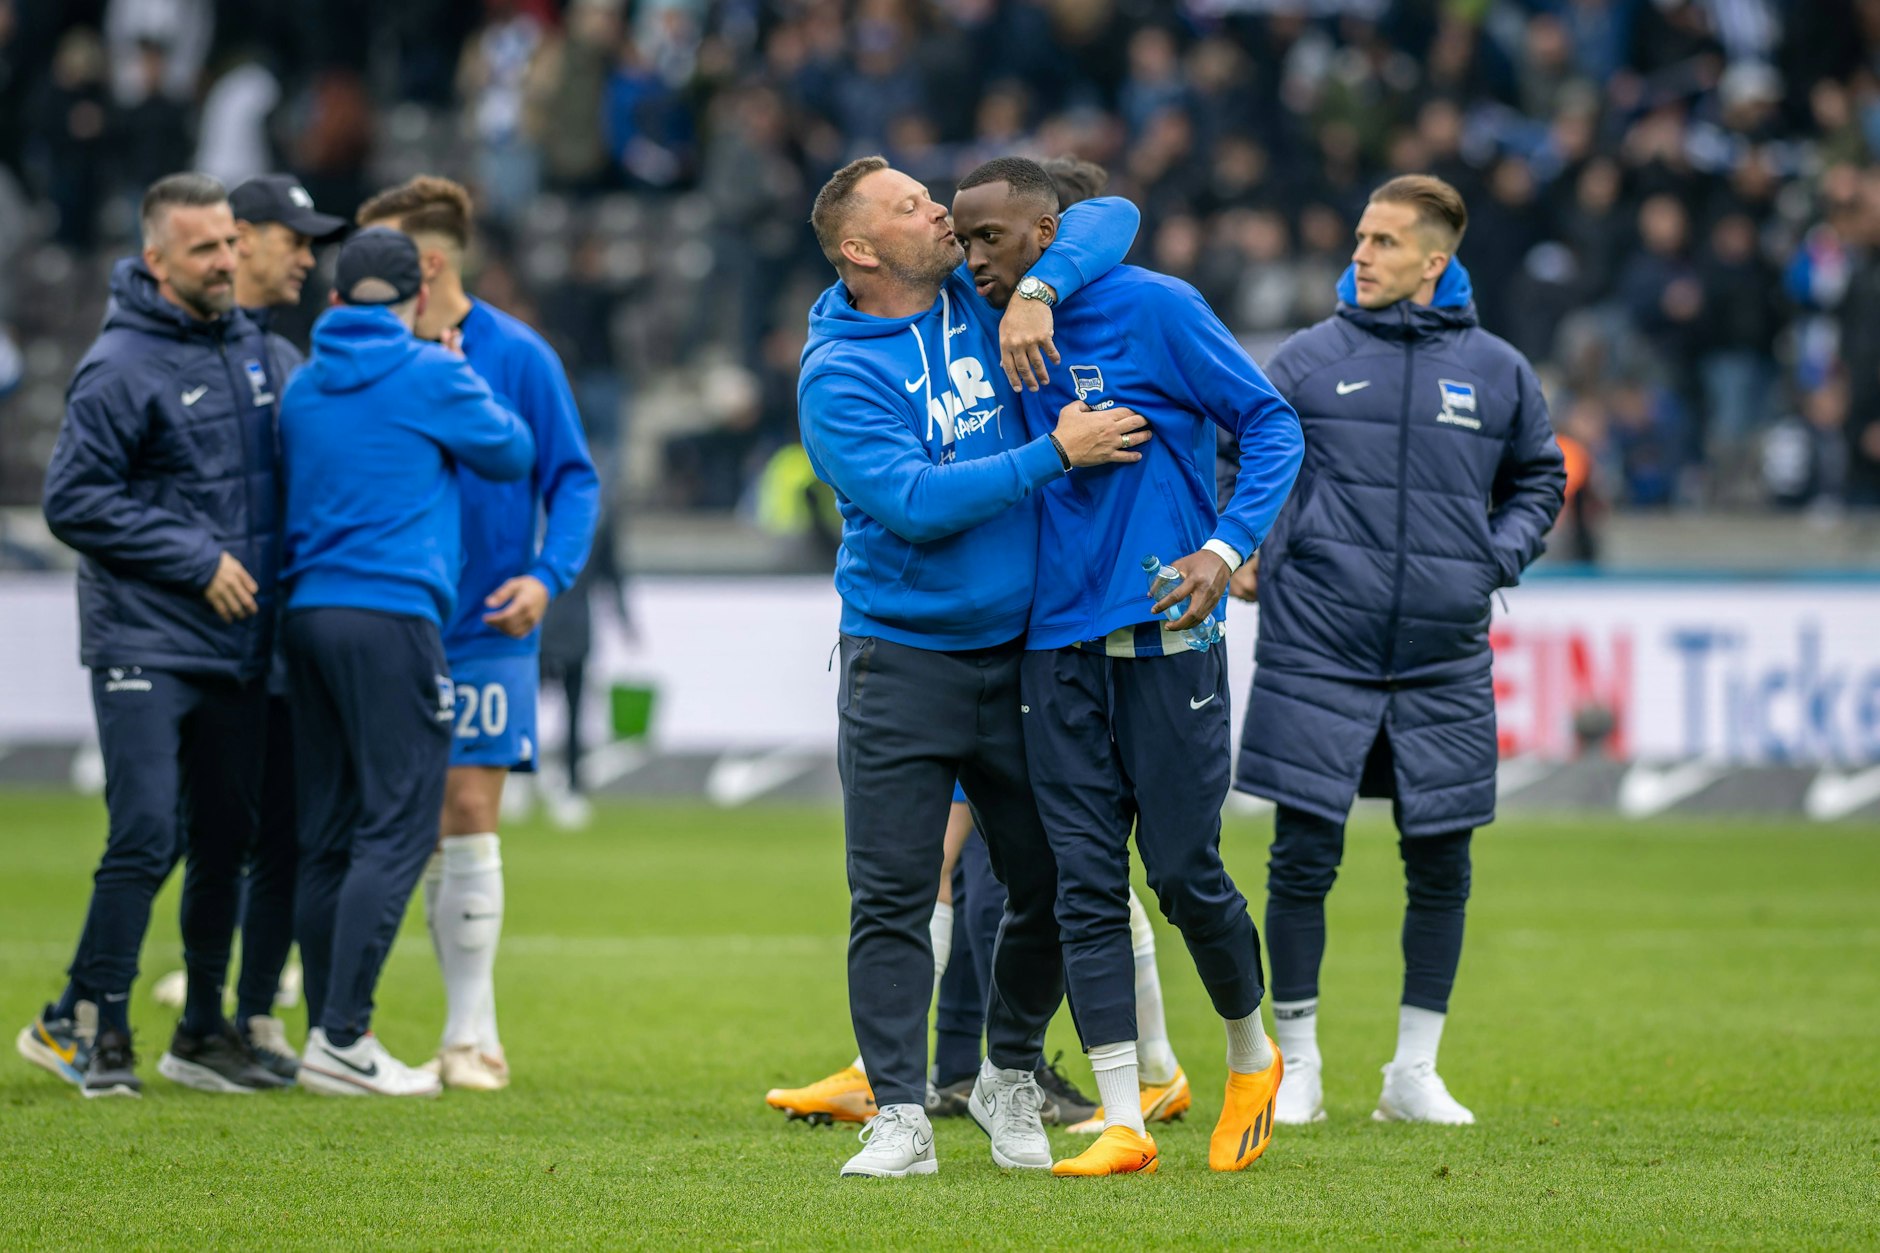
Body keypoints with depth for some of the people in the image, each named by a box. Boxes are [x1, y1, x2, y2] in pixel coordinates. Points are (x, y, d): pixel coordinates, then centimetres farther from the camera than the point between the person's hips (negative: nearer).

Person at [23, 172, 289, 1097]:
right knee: (147, 835, -13)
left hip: (237, 645, 7)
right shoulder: (122, 368, -12)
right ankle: (87, 1021, -3)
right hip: (146, 646, -7)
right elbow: (73, 500, -14)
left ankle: (205, 1033, 18)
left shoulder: (250, 346, 11)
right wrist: (196, 561, -14)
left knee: (226, 840, 10)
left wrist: (262, 560, 8)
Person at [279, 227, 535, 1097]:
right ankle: (342, 1035, -14)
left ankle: (329, 1033, 10)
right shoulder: (431, 375, -4)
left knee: (326, 837, 9)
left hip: (308, 611, 7)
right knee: (397, 829, -7)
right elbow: (513, 454, 9)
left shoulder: (303, 388, 14)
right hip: (391, 613, -7)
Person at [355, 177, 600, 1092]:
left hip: (481, 630, -3)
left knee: (466, 818, -5)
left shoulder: (515, 356, -3)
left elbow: (573, 478, -1)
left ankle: (471, 1034, 1)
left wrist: (547, 575, -15)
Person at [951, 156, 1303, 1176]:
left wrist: (1227, 547, -15)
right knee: (1085, 882, -1)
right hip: (1055, 646, 5)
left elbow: (1271, 423, -4)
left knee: (1185, 870, -3)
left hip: (1164, 637, -5)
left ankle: (1251, 1057, 23)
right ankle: (1123, 1122, 1)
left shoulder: (1152, 309, -6)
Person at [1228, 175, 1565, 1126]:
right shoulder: (1307, 360, 2)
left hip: (1443, 658, 2)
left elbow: (1539, 478, 19)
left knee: (1440, 865, 4)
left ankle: (1416, 1069, 15)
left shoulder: (1496, 373, 6)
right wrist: (1246, 554, -5)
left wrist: (1499, 556, 3)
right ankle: (1296, 1063, 11)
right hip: (1318, 655, -2)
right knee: (1303, 858, -2)